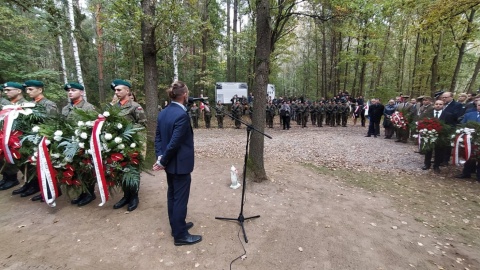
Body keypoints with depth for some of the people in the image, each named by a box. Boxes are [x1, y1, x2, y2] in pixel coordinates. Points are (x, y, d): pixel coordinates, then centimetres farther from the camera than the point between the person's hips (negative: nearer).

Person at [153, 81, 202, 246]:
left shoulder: (163, 113, 5)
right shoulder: (182, 115, -22)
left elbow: (158, 137, 6)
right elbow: (174, 142, -24)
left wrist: (160, 156, -1)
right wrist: (162, 161, -13)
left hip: (170, 163, 9)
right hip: (180, 164, -9)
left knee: (172, 195, 19)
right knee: (180, 198, 3)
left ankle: (176, 226, 37)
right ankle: (180, 235, 18)